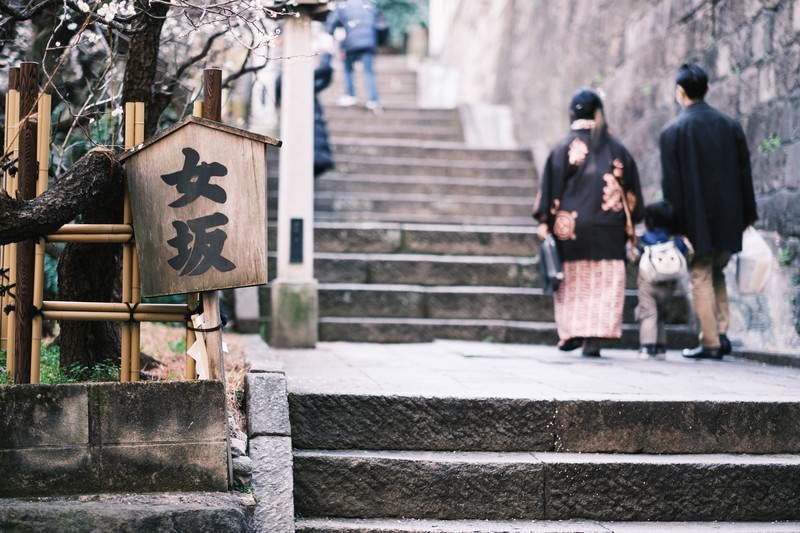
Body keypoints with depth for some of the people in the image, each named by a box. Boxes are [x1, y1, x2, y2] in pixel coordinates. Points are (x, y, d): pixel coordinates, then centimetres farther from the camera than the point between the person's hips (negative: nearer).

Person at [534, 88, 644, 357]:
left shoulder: (564, 147, -2)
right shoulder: (617, 149, 6)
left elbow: (550, 188, -4)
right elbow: (631, 190, 8)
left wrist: (545, 221, 0)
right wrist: (627, 224, 15)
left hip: (570, 227, -1)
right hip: (609, 230, 1)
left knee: (573, 281, 12)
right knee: (605, 280, 2)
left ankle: (571, 333, 16)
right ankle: (595, 337, -6)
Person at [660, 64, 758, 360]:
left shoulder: (672, 132, -8)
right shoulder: (730, 125, 3)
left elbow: (671, 185, -9)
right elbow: (745, 174, 5)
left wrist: (674, 225, -4)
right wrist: (748, 215, 12)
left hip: (696, 220, -4)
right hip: (728, 219, 4)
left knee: (701, 278, 4)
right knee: (717, 274, 19)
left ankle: (710, 343, 2)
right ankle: (721, 332, 9)